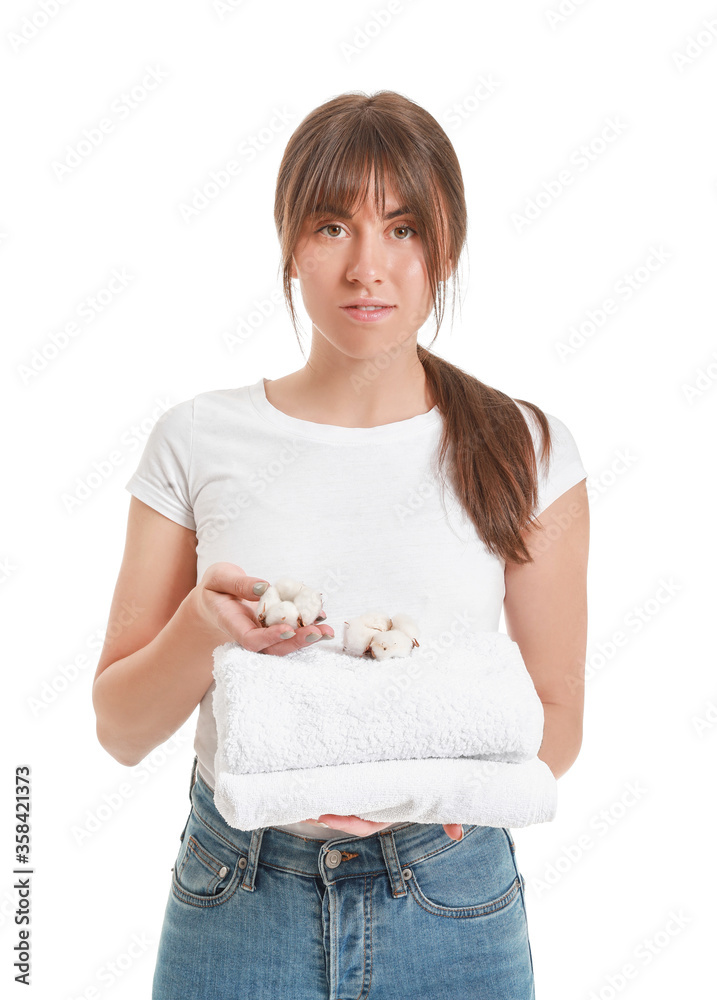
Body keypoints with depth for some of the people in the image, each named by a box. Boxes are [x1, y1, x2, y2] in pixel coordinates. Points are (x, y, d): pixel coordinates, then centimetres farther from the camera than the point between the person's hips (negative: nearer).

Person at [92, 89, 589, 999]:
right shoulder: (201, 440, -4)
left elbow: (556, 717, 0)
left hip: (449, 905, 0)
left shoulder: (527, 452, -5)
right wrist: (205, 627, -20)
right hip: (235, 902, 1)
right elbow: (120, 729, -1)